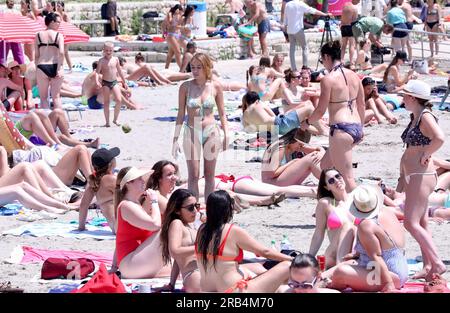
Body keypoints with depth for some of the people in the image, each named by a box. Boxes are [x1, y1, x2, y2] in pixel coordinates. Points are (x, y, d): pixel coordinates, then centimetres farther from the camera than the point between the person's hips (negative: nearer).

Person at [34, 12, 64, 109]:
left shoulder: (39, 35, 7)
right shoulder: (58, 35, 1)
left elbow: (36, 55, 4)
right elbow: (61, 52, -12)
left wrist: (36, 69, 8)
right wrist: (59, 68, -11)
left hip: (42, 67, 1)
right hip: (55, 67, -1)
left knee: (43, 97, 9)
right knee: (56, 96, 8)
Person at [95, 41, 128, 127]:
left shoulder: (115, 59, 5)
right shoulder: (102, 61, -5)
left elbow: (120, 71, 14)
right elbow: (97, 72, -11)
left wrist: (124, 82, 17)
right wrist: (97, 81, -28)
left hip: (114, 82, 3)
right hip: (105, 83, -3)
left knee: (119, 100, -11)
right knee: (106, 102, 2)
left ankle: (115, 119, 4)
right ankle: (107, 121, 9)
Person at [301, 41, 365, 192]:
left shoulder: (328, 79, -12)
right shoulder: (353, 75, 9)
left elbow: (321, 110, -9)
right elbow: (361, 105, 16)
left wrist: (307, 122, 9)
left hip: (341, 129, -8)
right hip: (356, 128, 8)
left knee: (347, 178, -4)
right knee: (325, 165, 24)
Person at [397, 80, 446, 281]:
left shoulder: (426, 117, -14)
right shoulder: (414, 118, 15)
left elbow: (439, 139, -34)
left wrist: (425, 156, -20)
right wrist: (402, 178, 23)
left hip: (422, 176, -10)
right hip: (412, 176, 10)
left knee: (411, 223, -14)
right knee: (421, 224, 11)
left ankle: (437, 263, -13)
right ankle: (428, 267, 14)